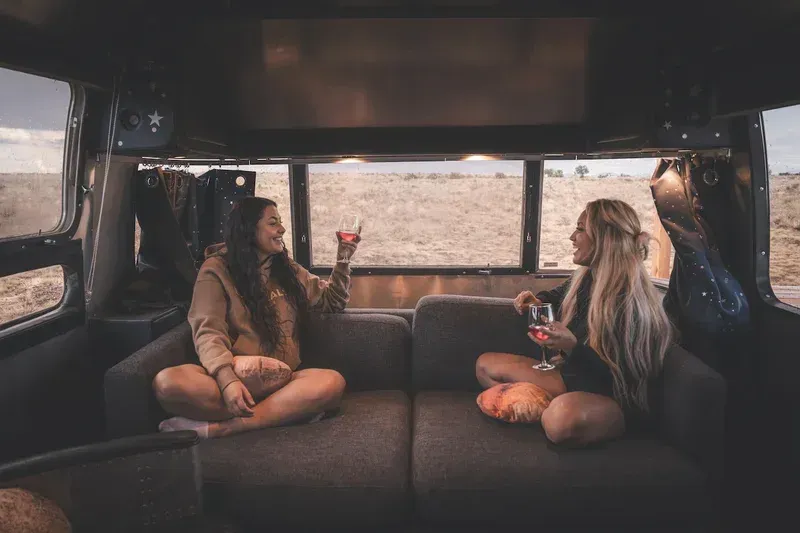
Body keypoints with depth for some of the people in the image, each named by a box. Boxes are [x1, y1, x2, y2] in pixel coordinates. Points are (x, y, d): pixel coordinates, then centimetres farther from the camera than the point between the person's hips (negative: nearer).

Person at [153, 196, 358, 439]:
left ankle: (215, 428, -29)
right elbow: (208, 332, -10)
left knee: (333, 382, -30)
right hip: (233, 375, -3)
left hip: (281, 379, 3)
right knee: (167, 382, -34)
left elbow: (332, 301, 29)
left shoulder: (288, 269, 19)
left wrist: (342, 260, 12)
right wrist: (227, 379, -29)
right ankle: (292, 408, -28)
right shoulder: (217, 269, 3)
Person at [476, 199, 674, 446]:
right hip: (573, 377, 9)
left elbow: (623, 379, -24)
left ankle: (551, 411, -9)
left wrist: (573, 347, -35)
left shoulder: (632, 301, -24)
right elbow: (559, 295, 28)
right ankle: (549, 409, -9)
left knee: (563, 417, -44)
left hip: (616, 401, -9)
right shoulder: (584, 277, 1)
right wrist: (538, 301, 6)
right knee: (486, 364, 7)